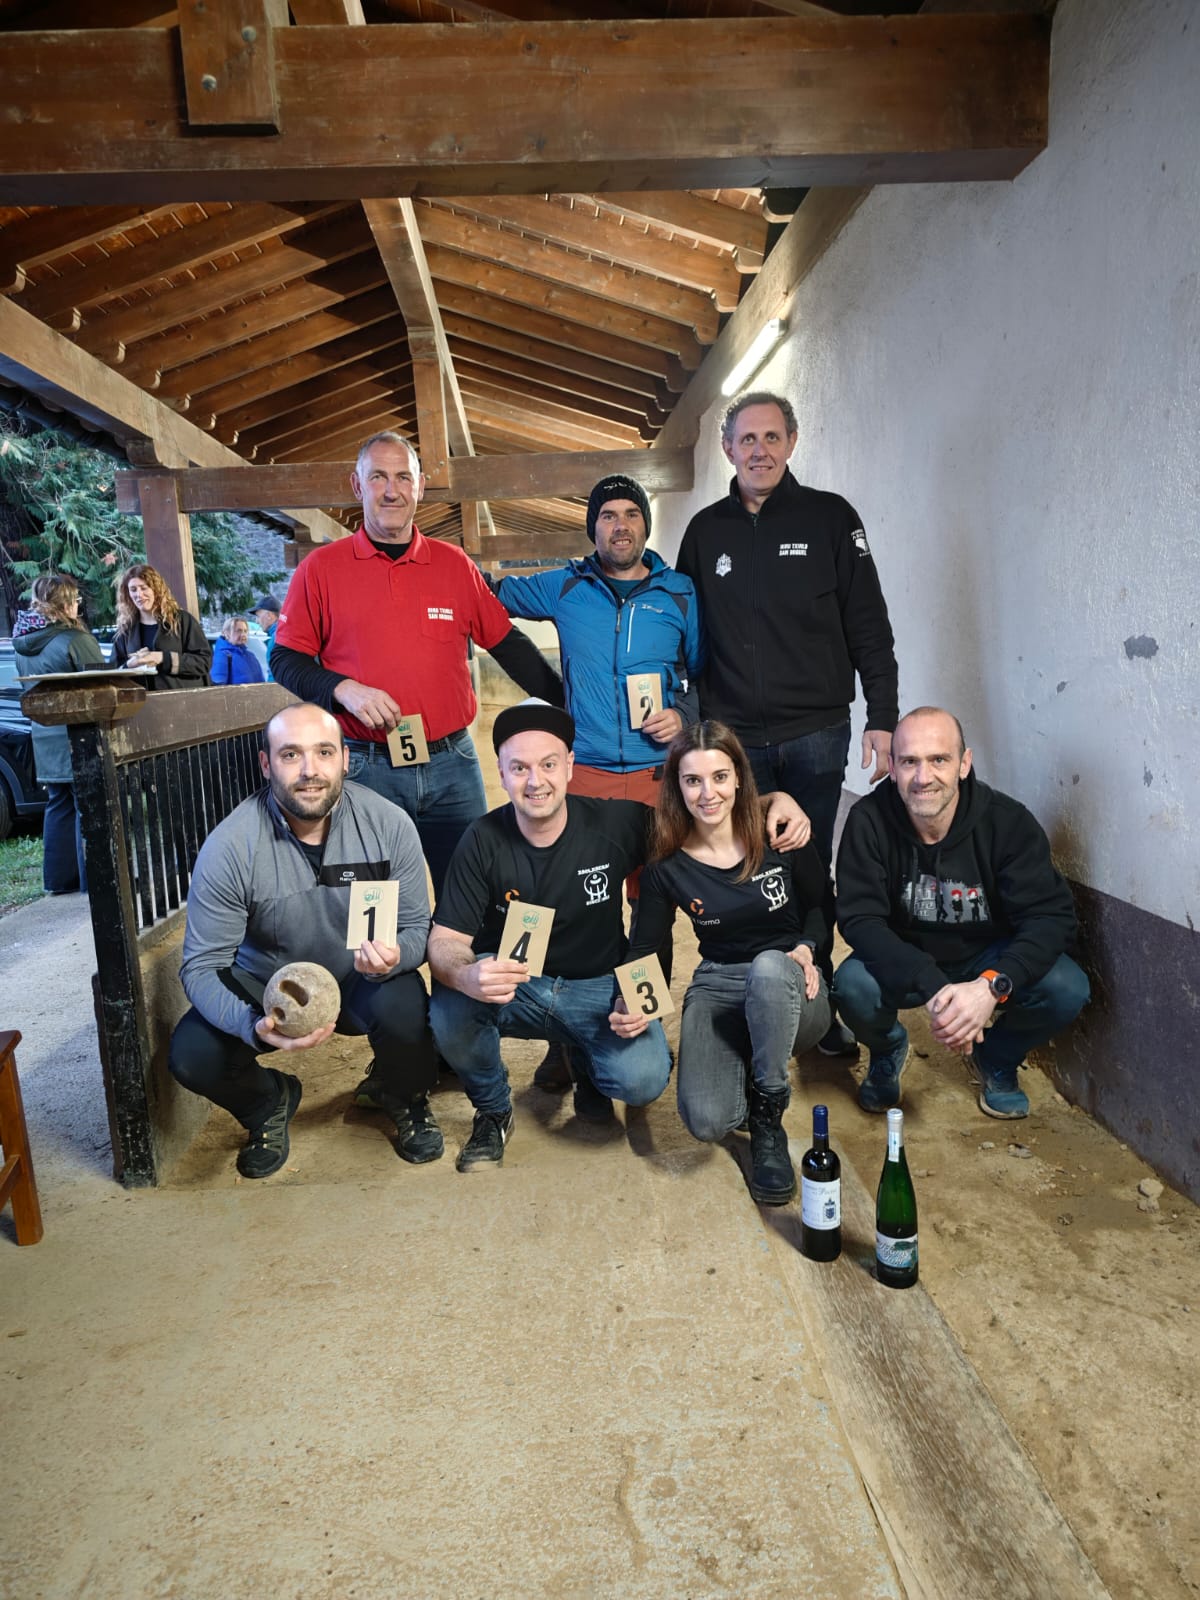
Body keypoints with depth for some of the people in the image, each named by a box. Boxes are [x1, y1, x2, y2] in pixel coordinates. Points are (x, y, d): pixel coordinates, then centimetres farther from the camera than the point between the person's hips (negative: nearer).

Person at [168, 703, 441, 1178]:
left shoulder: (389, 825, -17)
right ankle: (269, 1101, 15)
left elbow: (417, 927, -9)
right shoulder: (228, 848, -21)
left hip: (359, 981, 0)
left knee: (404, 1007, -32)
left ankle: (403, 1095, 7)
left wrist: (394, 956, -35)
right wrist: (254, 1026, -39)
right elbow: (201, 967, -19)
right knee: (191, 1054, -24)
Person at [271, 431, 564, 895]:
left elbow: (506, 643, 15)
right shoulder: (320, 568, 2)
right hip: (364, 767, -2)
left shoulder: (454, 563, 8)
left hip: (451, 764, 2)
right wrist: (342, 689, -15)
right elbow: (286, 660, 4)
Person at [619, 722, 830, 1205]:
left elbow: (819, 906, 7)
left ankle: (768, 1120, -14)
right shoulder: (667, 866, -8)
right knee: (706, 1120, -26)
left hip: (789, 987, 0)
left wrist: (805, 948, -14)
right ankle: (745, 1060, 12)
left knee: (768, 966, -40)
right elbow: (642, 949, 0)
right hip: (717, 988, 0)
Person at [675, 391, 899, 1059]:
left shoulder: (830, 517, 4)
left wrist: (884, 720, -5)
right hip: (734, 737, 1)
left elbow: (869, 627, 2)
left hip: (816, 734, -1)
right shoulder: (706, 531, 10)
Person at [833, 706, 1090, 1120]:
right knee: (853, 985, -32)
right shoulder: (868, 821, -20)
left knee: (1066, 989, -27)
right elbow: (859, 919, -24)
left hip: (989, 959, 1)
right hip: (903, 961, -1)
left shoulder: (1009, 821, -19)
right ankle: (888, 1050, 7)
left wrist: (993, 985, -42)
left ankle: (997, 1058, 9)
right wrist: (932, 987, -40)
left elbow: (1052, 916, -23)